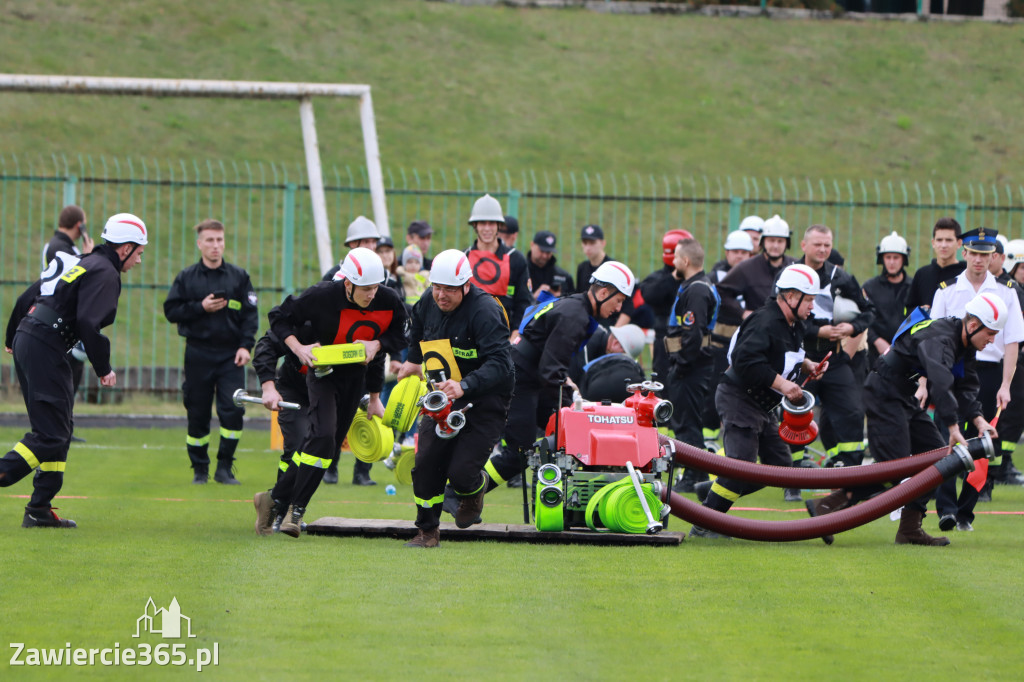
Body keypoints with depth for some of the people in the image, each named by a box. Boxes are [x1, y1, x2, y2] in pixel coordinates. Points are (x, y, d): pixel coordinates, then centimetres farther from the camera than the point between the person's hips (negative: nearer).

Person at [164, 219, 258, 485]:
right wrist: (201, 308, -10)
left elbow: (250, 314, 6)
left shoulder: (239, 276, 8)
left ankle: (224, 468, -2)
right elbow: (171, 311, 3)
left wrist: (245, 346, -6)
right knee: (197, 414, 3)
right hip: (198, 354, 0)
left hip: (230, 355, 0)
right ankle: (199, 468, 15)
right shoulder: (187, 278, 6)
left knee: (233, 410, -12)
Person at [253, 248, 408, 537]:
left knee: (324, 444, 4)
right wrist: (298, 348, -22)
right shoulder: (322, 297, -23)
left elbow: (398, 336, 5)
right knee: (323, 435, -22)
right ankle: (296, 508, -12)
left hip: (357, 375, 4)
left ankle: (277, 499, 16)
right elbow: (279, 316, -10)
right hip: (323, 371, -4)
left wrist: (377, 344, -14)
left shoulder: (389, 302, -14)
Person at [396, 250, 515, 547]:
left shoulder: (484, 310, -23)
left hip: (484, 403, -6)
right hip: (442, 399, 6)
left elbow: (500, 363, -32)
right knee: (426, 465, -6)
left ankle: (475, 489, 23)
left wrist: (464, 386, -44)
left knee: (460, 472, -14)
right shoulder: (428, 303, 1)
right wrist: (414, 360, 35)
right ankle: (427, 532, 12)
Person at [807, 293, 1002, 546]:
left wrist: (977, 419, -5)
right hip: (885, 394, -10)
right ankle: (827, 506, -13)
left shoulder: (963, 344, 7)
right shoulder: (939, 338, -26)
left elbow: (965, 388, 12)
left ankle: (910, 529, 5)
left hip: (907, 400, 10)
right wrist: (953, 427, -46)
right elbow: (941, 382, -40)